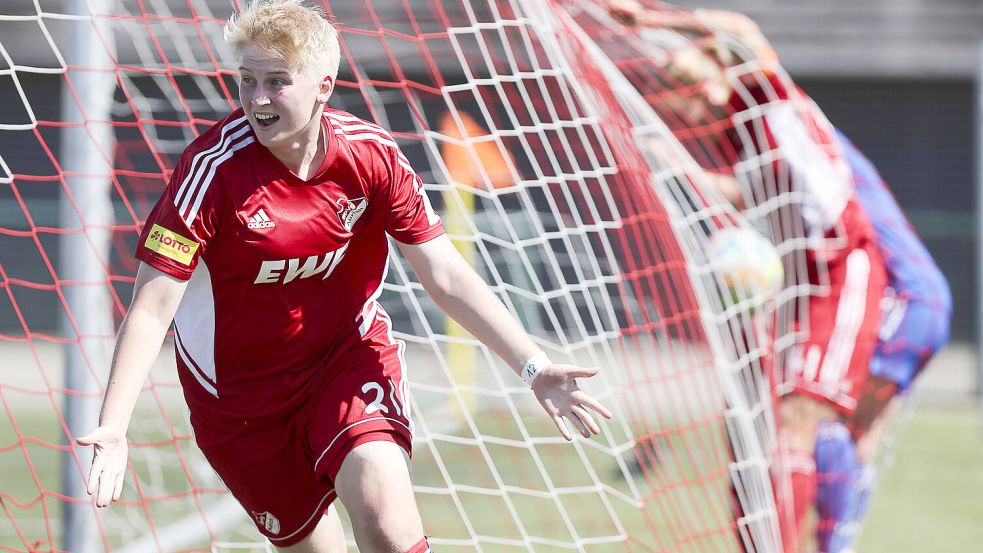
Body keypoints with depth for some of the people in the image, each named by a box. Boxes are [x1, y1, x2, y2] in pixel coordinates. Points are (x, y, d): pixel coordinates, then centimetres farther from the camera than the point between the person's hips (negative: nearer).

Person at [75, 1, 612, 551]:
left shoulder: (372, 154, -14)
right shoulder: (213, 168, -23)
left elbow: (445, 275, -6)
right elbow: (153, 307, -24)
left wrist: (533, 366, -13)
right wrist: (113, 428, -35)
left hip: (351, 351, 1)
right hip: (242, 390, -1)